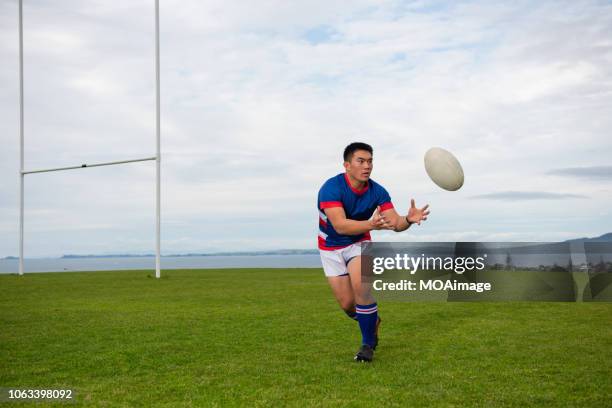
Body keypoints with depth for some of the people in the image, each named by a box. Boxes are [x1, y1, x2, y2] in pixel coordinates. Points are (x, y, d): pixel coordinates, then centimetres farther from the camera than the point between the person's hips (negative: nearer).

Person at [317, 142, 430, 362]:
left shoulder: (377, 191, -16)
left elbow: (395, 223, -24)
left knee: (361, 286, -26)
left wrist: (408, 219, -47)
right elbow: (340, 225, -39)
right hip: (331, 248, -1)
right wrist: (371, 224, -55)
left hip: (359, 243, 1)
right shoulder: (331, 188, -28)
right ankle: (372, 321, 33)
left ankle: (368, 344, -8)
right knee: (347, 304, -2)